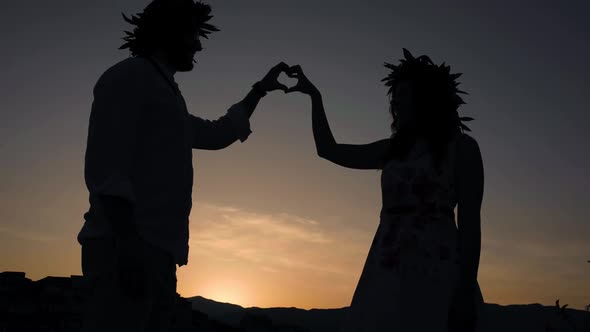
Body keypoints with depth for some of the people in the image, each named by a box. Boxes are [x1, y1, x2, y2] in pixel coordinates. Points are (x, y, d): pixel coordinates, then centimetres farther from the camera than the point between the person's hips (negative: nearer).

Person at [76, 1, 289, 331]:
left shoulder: (166, 95, 28)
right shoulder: (128, 77, 1)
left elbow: (216, 134, 42)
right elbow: (104, 165, -12)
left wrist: (259, 90, 43)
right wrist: (127, 241, -24)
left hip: (156, 250, 9)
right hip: (127, 246, -9)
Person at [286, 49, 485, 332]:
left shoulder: (460, 146, 3)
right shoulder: (393, 149, 18)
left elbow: (469, 221, -4)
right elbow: (328, 150, 25)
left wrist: (466, 290, -12)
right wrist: (314, 95, 24)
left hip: (434, 273, -5)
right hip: (387, 275, 5)